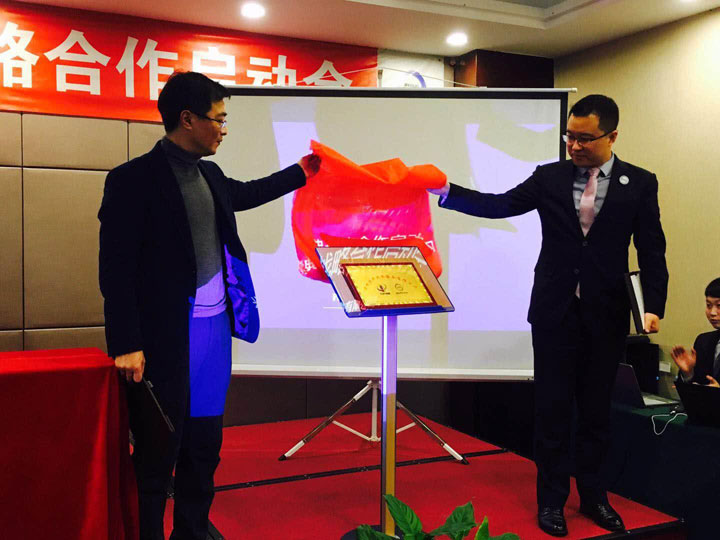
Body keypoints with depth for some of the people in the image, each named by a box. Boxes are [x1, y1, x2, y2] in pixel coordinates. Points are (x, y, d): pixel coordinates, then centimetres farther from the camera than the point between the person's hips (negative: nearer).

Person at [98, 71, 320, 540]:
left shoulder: (210, 176, 11)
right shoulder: (133, 180, -11)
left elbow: (246, 194, 33)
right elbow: (116, 268, -13)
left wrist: (304, 170, 36)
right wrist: (126, 346, -16)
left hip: (216, 329, 8)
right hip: (166, 340, -7)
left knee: (204, 448, 17)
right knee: (157, 454, 4)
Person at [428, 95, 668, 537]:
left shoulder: (640, 183, 1)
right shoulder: (550, 177, 3)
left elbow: (652, 252, -1)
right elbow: (499, 206, -2)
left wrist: (654, 306, -13)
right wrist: (443, 189, -12)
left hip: (606, 316, 0)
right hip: (555, 311, 0)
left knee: (596, 409, 13)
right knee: (553, 407, 7)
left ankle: (593, 495, 30)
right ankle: (552, 499, 22)